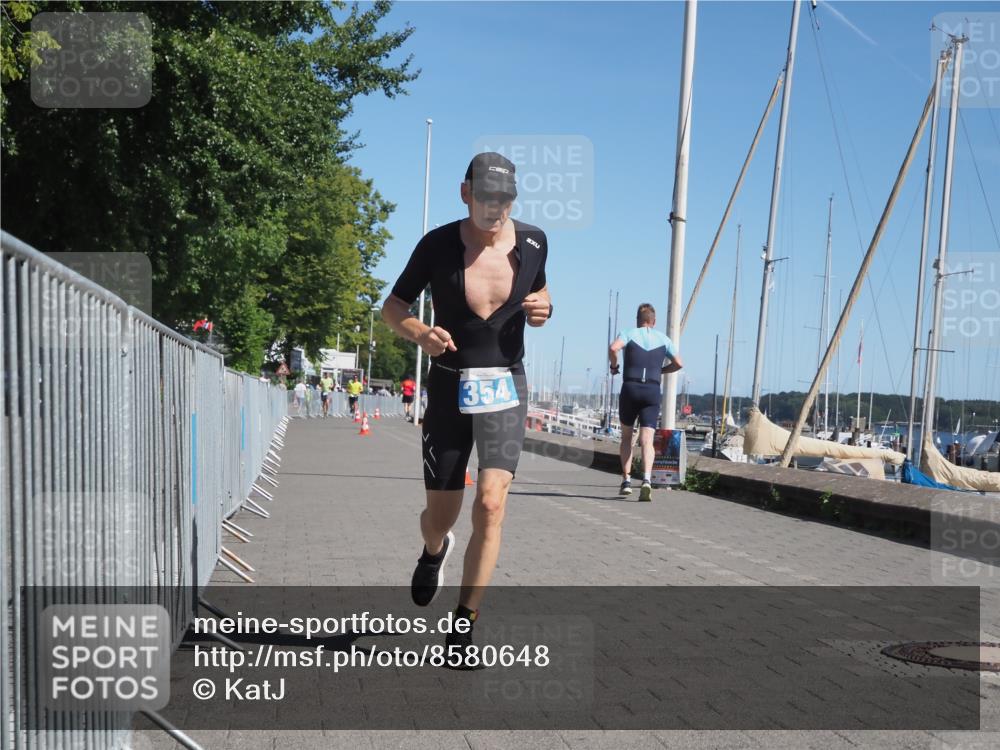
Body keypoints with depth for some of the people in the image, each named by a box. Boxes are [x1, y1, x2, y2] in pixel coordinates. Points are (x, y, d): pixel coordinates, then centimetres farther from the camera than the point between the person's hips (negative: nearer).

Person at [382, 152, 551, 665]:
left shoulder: (532, 242, -2)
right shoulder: (438, 245, -8)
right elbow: (393, 306, 1)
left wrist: (542, 309, -5)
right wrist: (418, 331, -22)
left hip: (505, 388, 1)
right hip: (449, 388, 0)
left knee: (490, 503, -16)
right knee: (439, 516, 7)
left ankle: (464, 624, -3)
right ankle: (435, 550, 47)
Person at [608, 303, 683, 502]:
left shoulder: (629, 334, 5)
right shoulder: (663, 339, 13)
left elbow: (613, 348, -15)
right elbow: (678, 364, 15)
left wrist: (614, 366, 2)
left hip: (630, 388, -1)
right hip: (653, 391, 1)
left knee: (626, 436, 16)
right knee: (647, 440, -6)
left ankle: (626, 480, 9)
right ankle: (647, 479, -28)